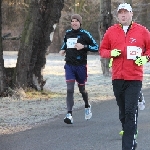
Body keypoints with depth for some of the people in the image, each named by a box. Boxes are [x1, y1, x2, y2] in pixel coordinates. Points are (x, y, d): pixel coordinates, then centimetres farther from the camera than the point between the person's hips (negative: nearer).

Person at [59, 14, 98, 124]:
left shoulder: (85, 34, -5)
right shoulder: (68, 33, 8)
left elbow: (96, 47, -4)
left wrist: (84, 46, -17)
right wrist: (63, 50, 8)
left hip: (81, 65, -3)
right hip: (69, 65, 3)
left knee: (82, 89, 13)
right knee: (69, 89, -10)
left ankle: (87, 107, 42)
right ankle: (69, 114, -14)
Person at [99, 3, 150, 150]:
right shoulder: (111, 31, 8)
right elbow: (102, 50, 14)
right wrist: (111, 53, -7)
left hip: (134, 78, -3)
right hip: (117, 77, 4)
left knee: (130, 111, -11)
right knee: (122, 112, 12)